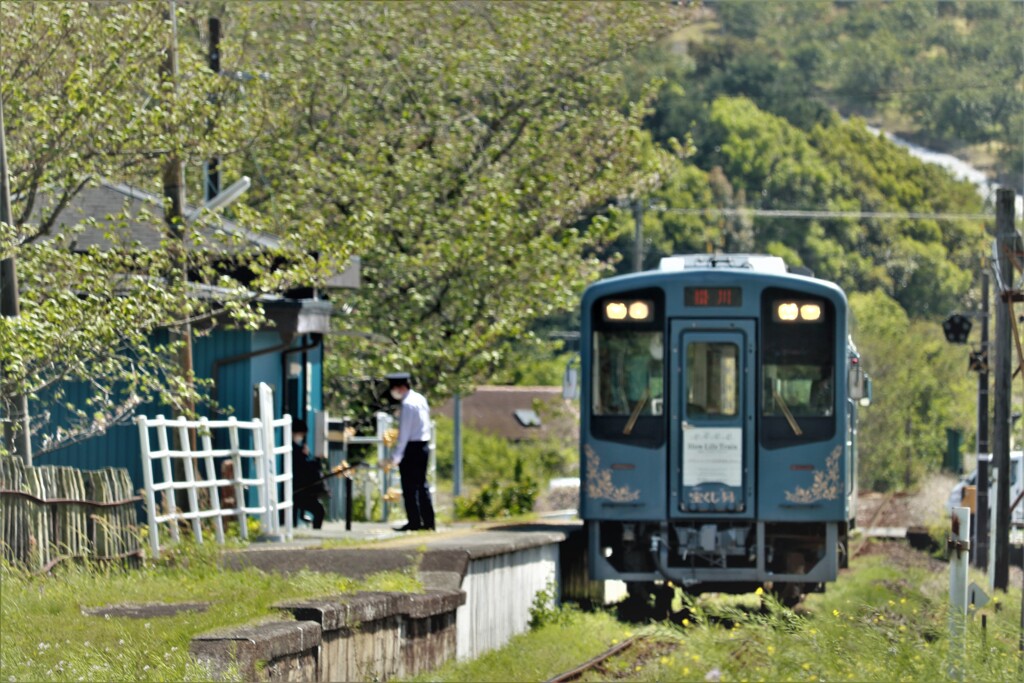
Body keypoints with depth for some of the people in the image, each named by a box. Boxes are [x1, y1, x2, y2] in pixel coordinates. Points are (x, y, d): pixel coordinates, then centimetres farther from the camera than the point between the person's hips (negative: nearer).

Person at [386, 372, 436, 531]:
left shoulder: (407, 404, -16)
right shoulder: (420, 399, 12)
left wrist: (396, 456, -15)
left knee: (409, 487, -3)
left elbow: (404, 433, -18)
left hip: (411, 447, -9)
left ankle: (414, 522, -3)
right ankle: (428, 522, 13)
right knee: (421, 485, 13)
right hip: (424, 445, 9)